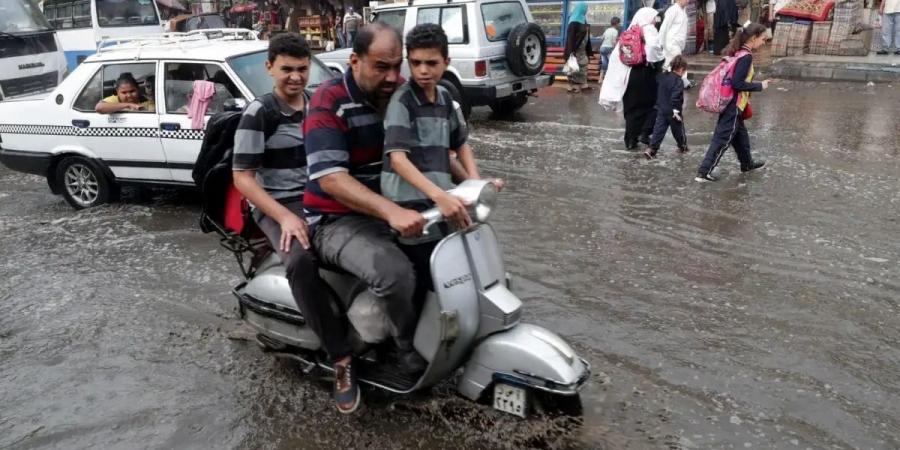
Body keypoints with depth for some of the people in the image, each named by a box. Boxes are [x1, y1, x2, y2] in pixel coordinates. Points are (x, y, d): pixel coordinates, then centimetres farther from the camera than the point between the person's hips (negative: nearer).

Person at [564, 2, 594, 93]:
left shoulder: (583, 20, 11)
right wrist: (570, 52, -25)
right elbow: (570, 37, -19)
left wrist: (588, 50, 15)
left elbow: (586, 36, 15)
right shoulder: (574, 22, -15)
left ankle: (582, 84, 20)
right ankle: (573, 85, 4)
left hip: (582, 50, 9)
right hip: (576, 50, -9)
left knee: (583, 67, 13)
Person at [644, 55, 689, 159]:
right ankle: (682, 146, 33)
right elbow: (675, 97, -26)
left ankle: (652, 149, -8)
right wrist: (676, 111, -24)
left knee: (659, 129, 4)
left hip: (661, 110, 6)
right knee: (678, 129, 14)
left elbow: (658, 93, 16)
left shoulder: (662, 76, 4)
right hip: (672, 111, -6)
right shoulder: (679, 81, -19)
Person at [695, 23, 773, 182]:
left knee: (740, 134, 24)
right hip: (734, 105, -9)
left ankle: (747, 163, 42)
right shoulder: (746, 56, -19)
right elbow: (737, 83, -24)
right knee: (722, 139, -3)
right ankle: (704, 172, -1)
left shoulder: (736, 52, 7)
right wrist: (760, 86, -13)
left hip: (728, 102, 9)